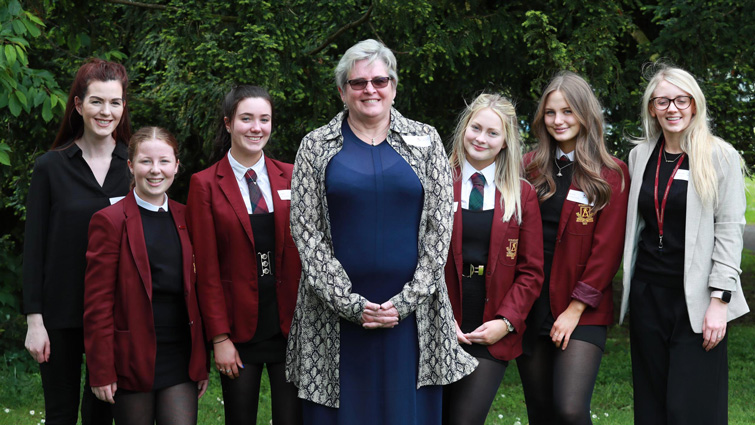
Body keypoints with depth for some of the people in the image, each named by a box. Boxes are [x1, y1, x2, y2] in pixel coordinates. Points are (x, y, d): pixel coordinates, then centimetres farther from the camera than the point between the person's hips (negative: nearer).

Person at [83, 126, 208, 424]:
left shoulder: (186, 219, 10)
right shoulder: (110, 221, -5)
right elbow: (97, 301, -7)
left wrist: (202, 362, 11)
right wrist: (101, 371, -11)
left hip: (181, 361, 4)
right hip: (133, 360, -3)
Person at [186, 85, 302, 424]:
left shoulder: (291, 177, 7)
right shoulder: (205, 184, 0)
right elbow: (207, 269, -2)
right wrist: (219, 338, -6)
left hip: (290, 323, 2)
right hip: (239, 327, -1)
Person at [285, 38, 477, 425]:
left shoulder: (425, 141, 7)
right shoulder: (316, 147, 5)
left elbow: (438, 226, 3)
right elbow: (305, 230, 0)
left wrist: (407, 301, -7)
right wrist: (350, 304, -9)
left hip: (410, 313, 1)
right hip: (336, 315, 0)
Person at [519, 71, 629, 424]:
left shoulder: (611, 175, -2)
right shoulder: (530, 167, 9)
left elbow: (607, 249, -6)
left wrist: (576, 307, -11)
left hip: (582, 311, -4)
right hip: (530, 304, 4)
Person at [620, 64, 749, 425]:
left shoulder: (720, 156, -3)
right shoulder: (640, 155, 11)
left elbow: (729, 230, -7)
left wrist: (719, 300, -13)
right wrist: (630, 285, 14)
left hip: (696, 299, -5)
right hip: (647, 296, 5)